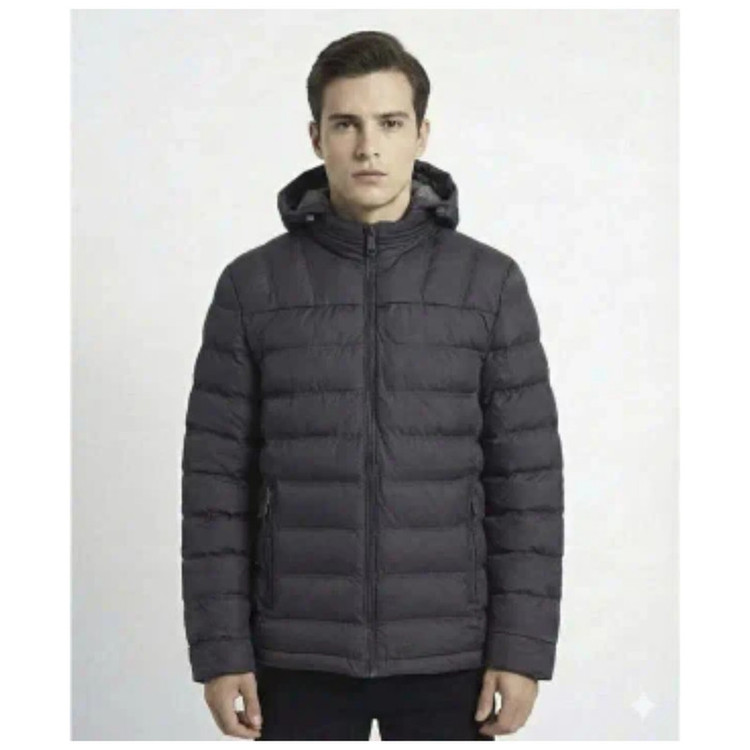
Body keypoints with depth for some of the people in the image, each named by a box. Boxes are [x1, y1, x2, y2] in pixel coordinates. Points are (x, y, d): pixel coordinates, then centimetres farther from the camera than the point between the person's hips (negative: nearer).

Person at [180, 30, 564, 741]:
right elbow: (217, 481, 0)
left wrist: (522, 647, -6)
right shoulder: (251, 286, 0)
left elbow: (527, 479, -1)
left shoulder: (490, 283, 0)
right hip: (300, 656, 0)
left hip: (445, 656, 0)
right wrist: (220, 650, -4)